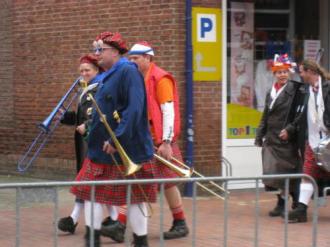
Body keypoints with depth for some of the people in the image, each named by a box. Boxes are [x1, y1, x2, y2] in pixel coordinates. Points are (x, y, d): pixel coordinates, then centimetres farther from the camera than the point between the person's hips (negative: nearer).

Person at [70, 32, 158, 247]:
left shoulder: (128, 72, -14)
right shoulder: (107, 76, 14)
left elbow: (134, 109, -24)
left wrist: (117, 139, -26)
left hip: (127, 150, -9)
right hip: (102, 149, 9)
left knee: (133, 197, 0)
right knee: (91, 193, 8)